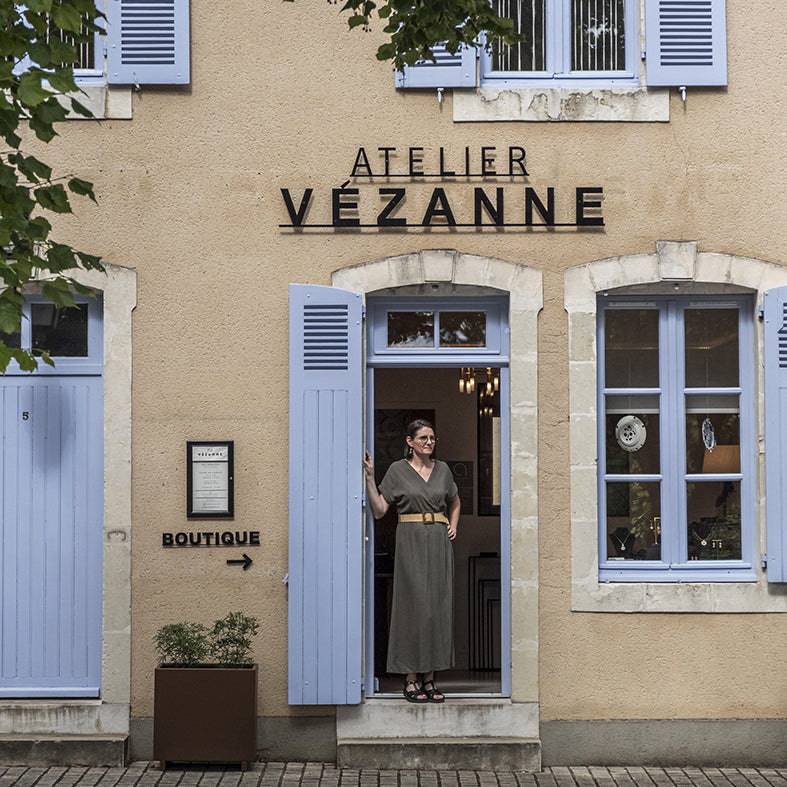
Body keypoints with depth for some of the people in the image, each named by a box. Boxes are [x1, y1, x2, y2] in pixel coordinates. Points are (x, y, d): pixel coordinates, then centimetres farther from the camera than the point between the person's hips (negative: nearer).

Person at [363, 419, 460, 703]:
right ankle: (412, 680, -1)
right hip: (411, 541, -4)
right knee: (414, 605, -6)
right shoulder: (398, 470, 1)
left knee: (437, 606, 2)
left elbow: (455, 503, 28)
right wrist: (370, 477, -11)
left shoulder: (442, 469, 12)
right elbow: (379, 510, -3)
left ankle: (429, 679, 8)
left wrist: (453, 526, 11)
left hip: (439, 541, 4)